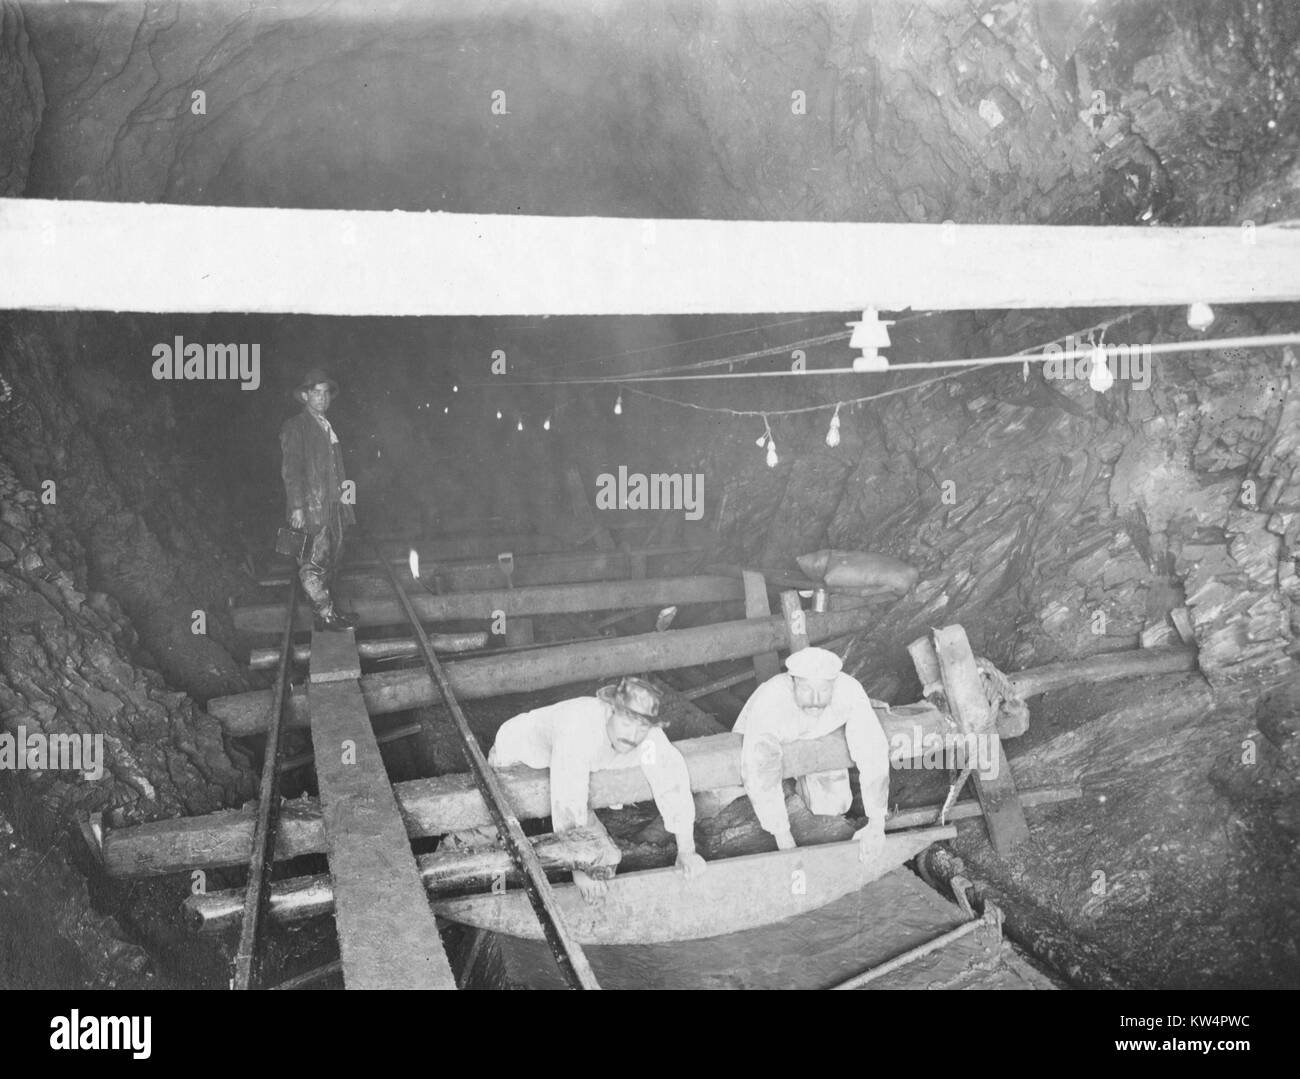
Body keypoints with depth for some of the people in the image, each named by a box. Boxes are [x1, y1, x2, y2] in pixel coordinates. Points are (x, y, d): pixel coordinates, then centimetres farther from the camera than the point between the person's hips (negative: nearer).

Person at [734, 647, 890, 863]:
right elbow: (757, 775, -43)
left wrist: (876, 825, -41)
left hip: (819, 734, 2)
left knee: (834, 806, 0)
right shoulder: (767, 704, -46)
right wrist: (783, 838, -41)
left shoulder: (850, 691, -40)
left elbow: (872, 755, -37)